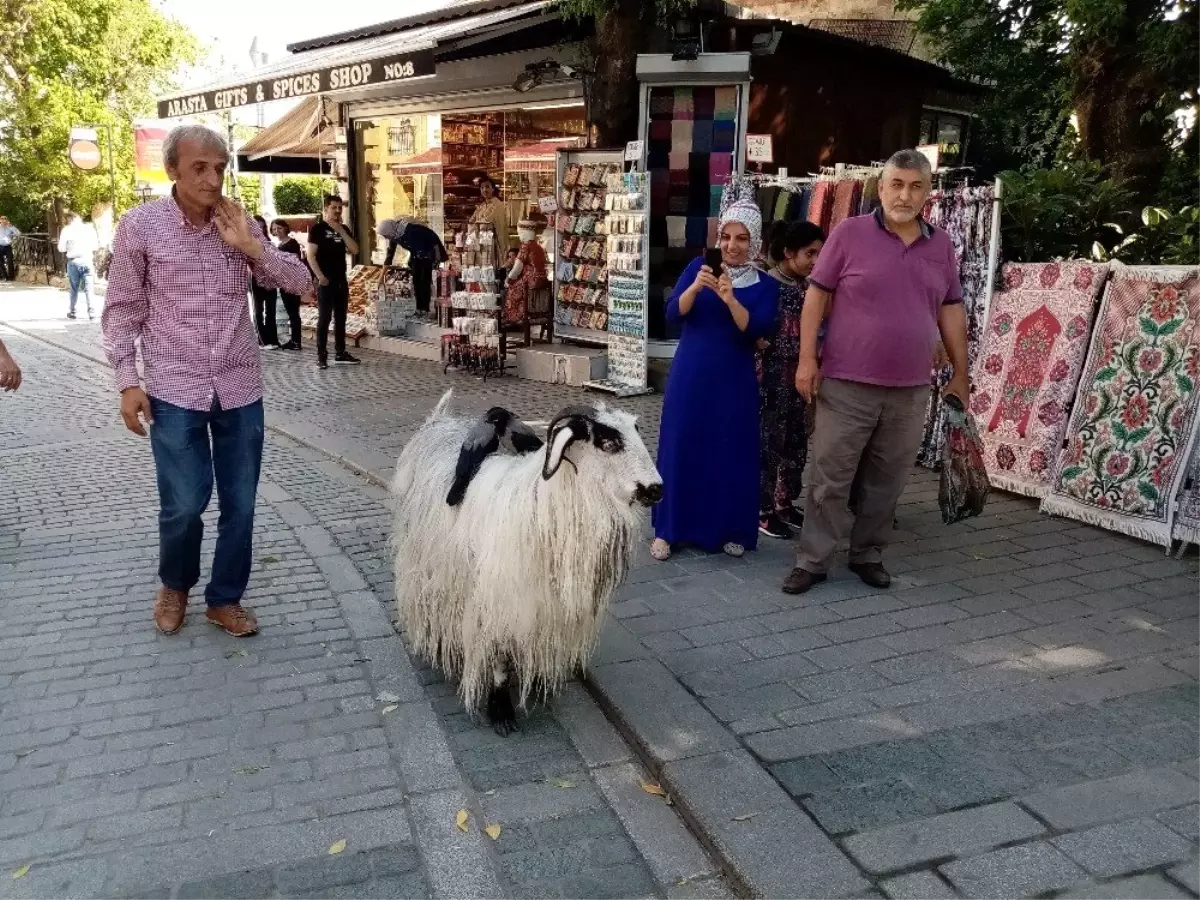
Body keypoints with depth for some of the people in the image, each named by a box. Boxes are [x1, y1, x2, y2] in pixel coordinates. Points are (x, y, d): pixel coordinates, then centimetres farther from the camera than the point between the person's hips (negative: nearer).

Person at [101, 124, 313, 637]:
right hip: (174, 390, -3)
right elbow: (122, 310, 0)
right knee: (184, 505, -1)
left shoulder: (240, 224, 5)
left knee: (240, 504, 8)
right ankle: (174, 585, 30)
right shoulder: (140, 225, -3)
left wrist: (249, 246, -10)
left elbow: (300, 283, 3)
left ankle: (225, 599, 27)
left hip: (241, 388, 3)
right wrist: (127, 382, -6)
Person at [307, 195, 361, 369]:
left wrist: (340, 230, -7)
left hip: (341, 281, 6)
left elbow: (355, 250, 1)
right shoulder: (317, 228, -5)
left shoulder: (343, 229, 13)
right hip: (326, 282, -6)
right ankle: (321, 356, -2)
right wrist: (320, 277, -18)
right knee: (324, 318, -5)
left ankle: (340, 353, 18)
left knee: (341, 318, 10)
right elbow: (311, 256, -10)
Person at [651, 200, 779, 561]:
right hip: (689, 376, 0)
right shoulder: (698, 267, 2)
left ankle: (729, 530, 20)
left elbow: (756, 331, -14)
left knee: (732, 454, 3)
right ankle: (667, 530, 13)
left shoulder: (765, 284, 0)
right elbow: (672, 313, -8)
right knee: (679, 449, 3)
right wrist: (694, 288, -26)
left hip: (734, 382, 0)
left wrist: (730, 299, -28)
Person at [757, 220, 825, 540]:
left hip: (802, 374, 7)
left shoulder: (808, 287, 10)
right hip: (773, 374, -7)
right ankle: (763, 510, 8)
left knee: (796, 443, 12)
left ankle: (785, 504, 25)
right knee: (769, 442, -1)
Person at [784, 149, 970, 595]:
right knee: (829, 478, 2)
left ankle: (868, 555, 26)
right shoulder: (849, 233, -2)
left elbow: (951, 311, 14)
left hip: (911, 391, 4)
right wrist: (807, 359, -9)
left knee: (887, 482, 11)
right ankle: (811, 561, 12)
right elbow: (817, 295, -2)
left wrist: (960, 374, 14)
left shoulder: (941, 245, 10)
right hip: (846, 385, -3)